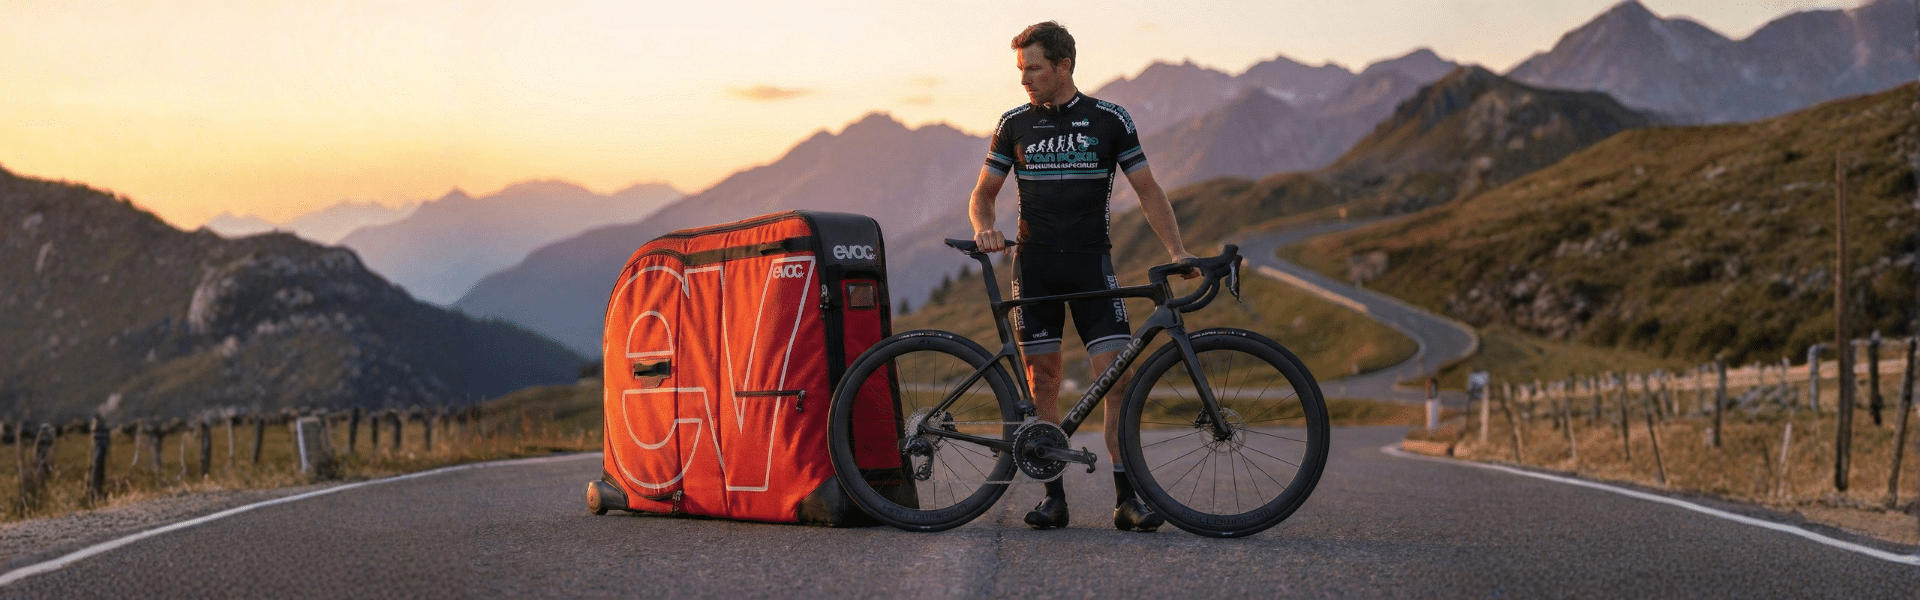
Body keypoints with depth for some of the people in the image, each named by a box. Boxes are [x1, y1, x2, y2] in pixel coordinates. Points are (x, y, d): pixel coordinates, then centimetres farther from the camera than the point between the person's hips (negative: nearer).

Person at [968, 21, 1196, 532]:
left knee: (1117, 375, -10)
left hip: (1091, 261, -1)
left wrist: (1176, 249, -8)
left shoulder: (1109, 120, 3)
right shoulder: (1015, 124, 7)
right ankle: (1053, 495, 8)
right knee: (1043, 380, 1)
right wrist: (984, 230, -11)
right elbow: (983, 193, 12)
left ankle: (1126, 497, -5)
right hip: (1035, 264, 2)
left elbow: (1147, 190, 4)